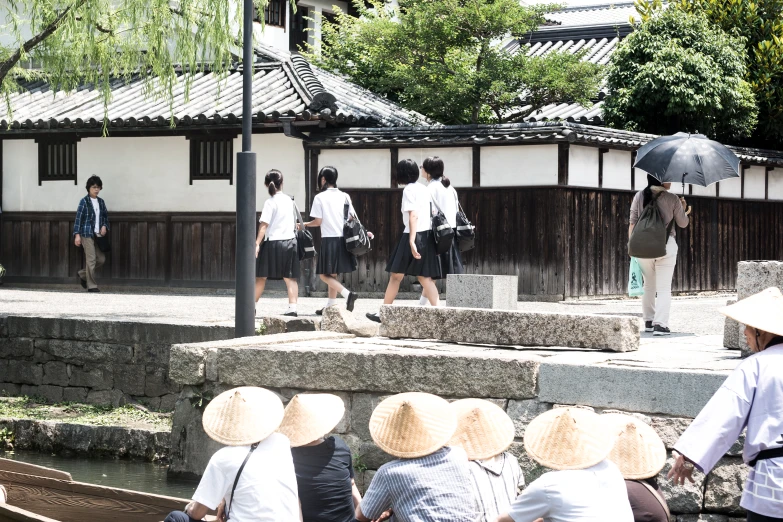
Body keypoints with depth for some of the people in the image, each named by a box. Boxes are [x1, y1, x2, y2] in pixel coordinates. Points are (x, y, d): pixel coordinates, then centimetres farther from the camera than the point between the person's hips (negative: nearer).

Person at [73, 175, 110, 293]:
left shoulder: (101, 202, 11)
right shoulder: (84, 201, -6)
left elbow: (105, 216, 22)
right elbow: (78, 218, -9)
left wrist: (104, 226, 2)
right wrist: (77, 234, -15)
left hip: (98, 235, 6)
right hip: (87, 234, -6)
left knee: (101, 259, 6)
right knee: (91, 259, -7)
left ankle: (83, 274, 26)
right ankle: (91, 285, 2)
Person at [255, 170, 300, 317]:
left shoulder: (270, 202, -8)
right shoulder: (289, 200, 10)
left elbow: (264, 225, -14)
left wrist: (257, 243, -17)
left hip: (274, 242, -5)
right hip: (290, 241, 5)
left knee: (261, 276, 6)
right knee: (290, 277, 2)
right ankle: (292, 307, -9)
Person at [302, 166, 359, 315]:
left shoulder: (320, 197, -6)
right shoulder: (344, 196, 6)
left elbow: (318, 221, -7)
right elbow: (353, 218, 3)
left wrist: (305, 224, 9)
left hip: (329, 240, -6)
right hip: (344, 239, 6)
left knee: (324, 274, 1)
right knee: (333, 274, 16)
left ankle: (347, 294, -19)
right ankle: (331, 305, 18)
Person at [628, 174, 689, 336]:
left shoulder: (639, 197, 2)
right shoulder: (672, 199, -4)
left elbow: (632, 223, 2)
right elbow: (682, 223, 6)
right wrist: (683, 208, 23)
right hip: (666, 245, -3)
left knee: (648, 286, 17)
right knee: (664, 287, -1)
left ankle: (648, 322, 22)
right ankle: (660, 324, -11)